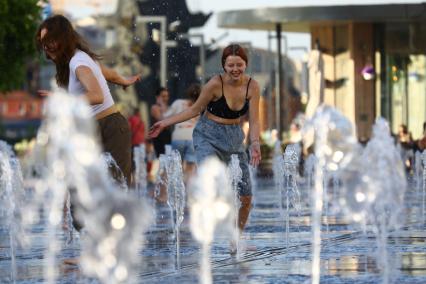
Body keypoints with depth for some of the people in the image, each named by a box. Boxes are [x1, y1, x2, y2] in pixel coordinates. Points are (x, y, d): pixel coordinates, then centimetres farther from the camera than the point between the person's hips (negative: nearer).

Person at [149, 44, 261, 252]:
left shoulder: (252, 86, -8)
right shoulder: (215, 84, -17)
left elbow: (254, 120, -8)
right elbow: (195, 110, -3)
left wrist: (255, 143, -26)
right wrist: (166, 123, -4)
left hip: (234, 138, 4)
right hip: (209, 136, -4)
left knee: (245, 196, 4)